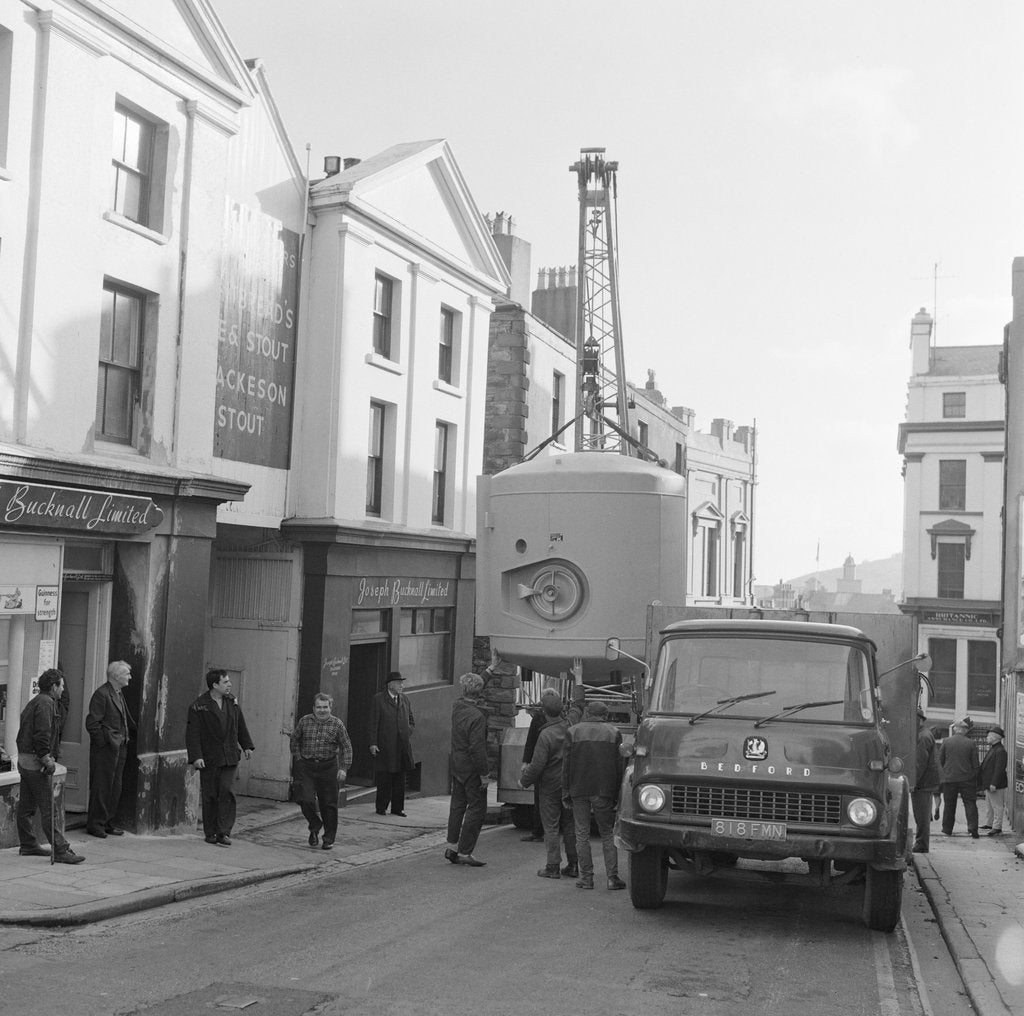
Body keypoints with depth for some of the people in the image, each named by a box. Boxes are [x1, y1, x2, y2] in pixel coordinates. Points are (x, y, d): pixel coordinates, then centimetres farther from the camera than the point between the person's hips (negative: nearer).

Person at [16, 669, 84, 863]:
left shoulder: (34, 702, 19)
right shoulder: (46, 704, -13)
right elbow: (42, 735, -21)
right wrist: (47, 760, -18)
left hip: (24, 760, 11)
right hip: (36, 761, -11)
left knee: (26, 806, 15)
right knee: (49, 808, -10)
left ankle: (28, 845, 24)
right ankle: (60, 850, -11)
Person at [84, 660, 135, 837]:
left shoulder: (119, 693, 15)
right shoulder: (102, 694, -14)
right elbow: (92, 724, -16)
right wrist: (107, 741, -16)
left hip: (119, 748, 9)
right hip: (105, 749, -9)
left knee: (115, 787, 12)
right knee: (101, 787, -2)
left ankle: (107, 822, 21)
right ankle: (95, 824, 6)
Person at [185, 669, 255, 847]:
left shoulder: (232, 701, 10)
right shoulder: (198, 707, -7)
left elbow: (240, 725, 20)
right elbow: (192, 733, -10)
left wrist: (246, 745, 18)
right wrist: (196, 756, -18)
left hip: (230, 757, 3)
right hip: (209, 759, -3)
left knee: (226, 792, -8)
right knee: (210, 796, 3)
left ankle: (224, 832, -5)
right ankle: (210, 833, 15)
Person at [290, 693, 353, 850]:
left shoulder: (337, 724, -3)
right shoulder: (304, 721, 2)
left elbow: (346, 747, -1)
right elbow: (294, 740, 15)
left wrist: (344, 768, -10)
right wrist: (298, 758, 6)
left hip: (328, 768, -1)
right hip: (306, 767, 1)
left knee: (329, 804, 3)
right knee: (306, 800, -9)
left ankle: (329, 838, 18)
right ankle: (314, 827, 19)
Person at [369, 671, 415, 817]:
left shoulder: (405, 699, 14)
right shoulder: (379, 699, -2)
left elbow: (412, 719, 22)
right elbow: (374, 722, -5)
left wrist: (407, 733, 5)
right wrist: (373, 743, -11)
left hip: (402, 746, 5)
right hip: (385, 746, -5)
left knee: (400, 779, 8)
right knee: (384, 778, -1)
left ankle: (397, 808, 15)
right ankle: (381, 807, 10)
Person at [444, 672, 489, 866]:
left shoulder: (457, 706, 1)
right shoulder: (477, 717, -23)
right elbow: (477, 748, -24)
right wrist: (483, 775, -16)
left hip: (456, 764, 8)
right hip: (471, 768, -8)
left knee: (458, 805, 18)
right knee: (477, 808, 2)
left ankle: (451, 847, 24)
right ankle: (464, 852, 4)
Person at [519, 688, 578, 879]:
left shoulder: (546, 735, -21)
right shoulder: (571, 727, -6)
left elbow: (537, 765, -18)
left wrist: (524, 781, -5)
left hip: (550, 786, -6)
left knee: (551, 826, 3)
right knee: (569, 824, 13)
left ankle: (553, 866, 5)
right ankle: (573, 865, 17)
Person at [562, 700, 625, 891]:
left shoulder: (573, 732, 2)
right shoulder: (613, 733, 4)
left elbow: (567, 765, 1)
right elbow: (619, 766, 3)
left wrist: (566, 793, 5)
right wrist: (616, 795, 8)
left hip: (579, 791, 0)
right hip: (604, 791, 0)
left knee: (582, 835, 6)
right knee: (607, 834, 8)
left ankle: (586, 877, 6)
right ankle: (612, 877, 2)